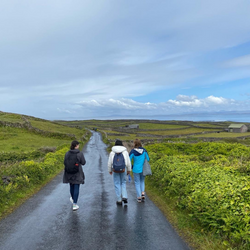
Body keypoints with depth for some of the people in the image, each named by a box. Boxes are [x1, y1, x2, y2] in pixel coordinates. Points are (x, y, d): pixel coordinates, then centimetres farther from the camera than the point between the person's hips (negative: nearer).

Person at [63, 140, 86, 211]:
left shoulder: (67, 153, -8)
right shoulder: (80, 153, -15)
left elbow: (65, 163, -3)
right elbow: (83, 163, -8)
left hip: (69, 173, 3)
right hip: (77, 173, -3)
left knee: (71, 186, 25)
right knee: (76, 188, 4)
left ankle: (72, 198, 49)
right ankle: (74, 205, 4)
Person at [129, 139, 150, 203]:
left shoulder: (133, 151, -14)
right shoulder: (144, 150, -4)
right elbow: (148, 159, 3)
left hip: (136, 169, -3)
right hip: (143, 169, 3)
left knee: (137, 183, 13)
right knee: (142, 181, 24)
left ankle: (139, 198, 14)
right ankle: (143, 193, 4)